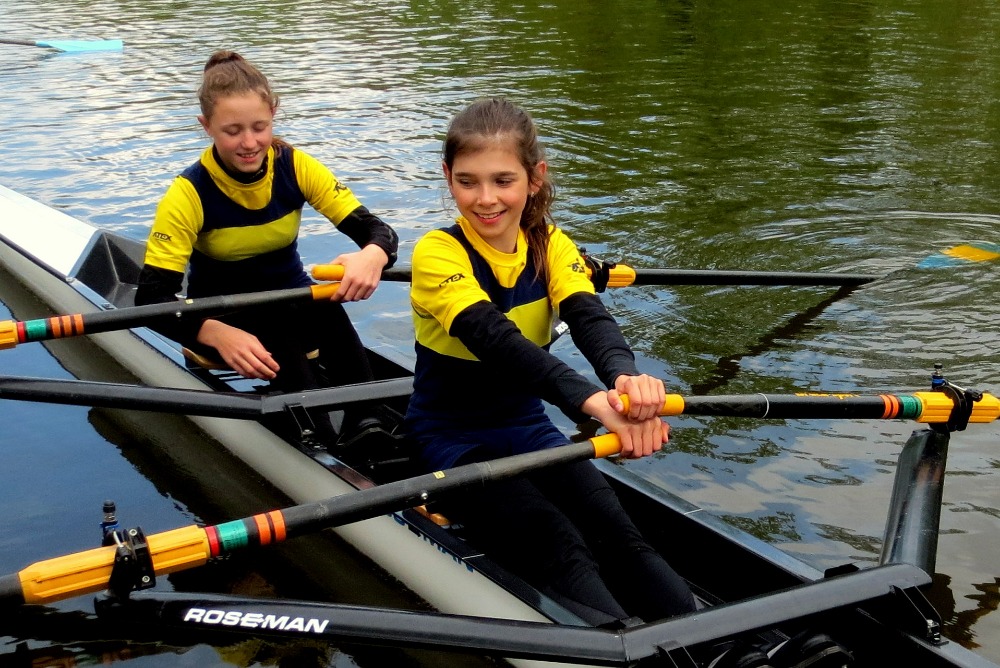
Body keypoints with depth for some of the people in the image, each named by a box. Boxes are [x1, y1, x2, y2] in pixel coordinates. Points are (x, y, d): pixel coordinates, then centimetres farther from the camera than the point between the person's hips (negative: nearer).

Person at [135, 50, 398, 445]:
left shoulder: (295, 168, -11)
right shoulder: (189, 194, -18)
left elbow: (378, 231, -16)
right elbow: (150, 298, -25)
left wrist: (372, 257, -43)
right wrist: (219, 335, -45)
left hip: (291, 304, 3)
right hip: (222, 320, -3)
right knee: (277, 341, -33)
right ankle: (320, 445, -25)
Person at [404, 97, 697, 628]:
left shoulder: (551, 245, -1)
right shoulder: (437, 253, -17)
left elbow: (589, 318, -21)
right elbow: (495, 338, -35)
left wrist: (626, 376, -46)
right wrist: (588, 399, -53)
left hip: (528, 429, 4)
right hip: (453, 439, -4)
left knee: (618, 534, -20)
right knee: (560, 550, -28)